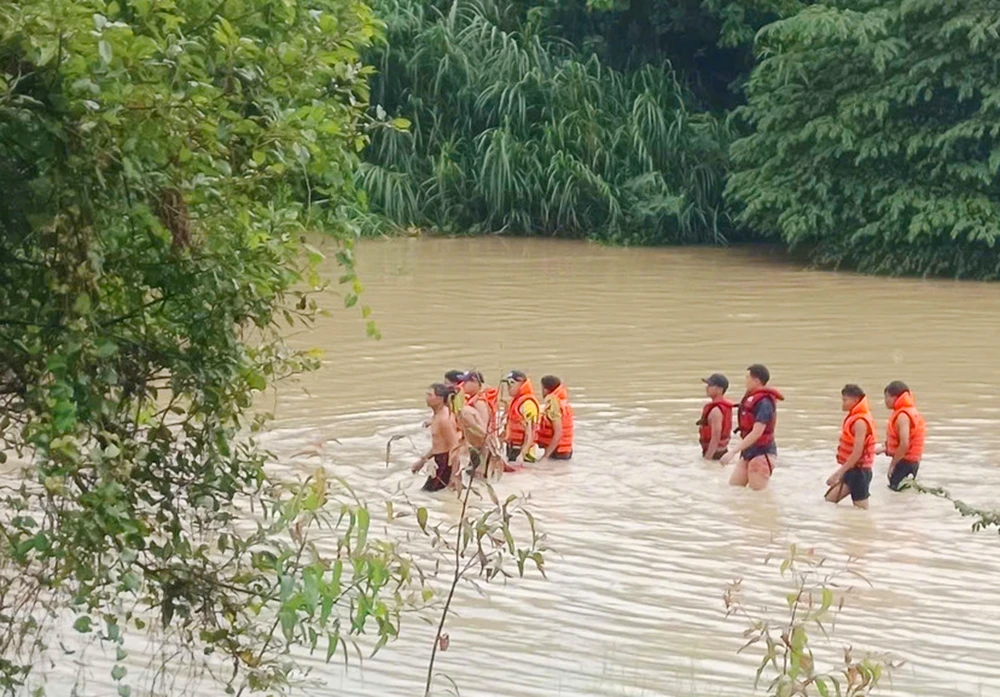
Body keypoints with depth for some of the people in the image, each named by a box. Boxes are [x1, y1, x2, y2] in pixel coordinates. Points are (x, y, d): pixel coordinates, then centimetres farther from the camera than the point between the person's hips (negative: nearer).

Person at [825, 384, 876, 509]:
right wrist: (841, 472, 16)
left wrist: (839, 473, -21)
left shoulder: (860, 422, -19)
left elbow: (857, 453, -23)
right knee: (829, 500, 10)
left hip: (859, 471, -10)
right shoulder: (853, 418, 11)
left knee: (861, 510, -4)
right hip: (851, 470, 10)